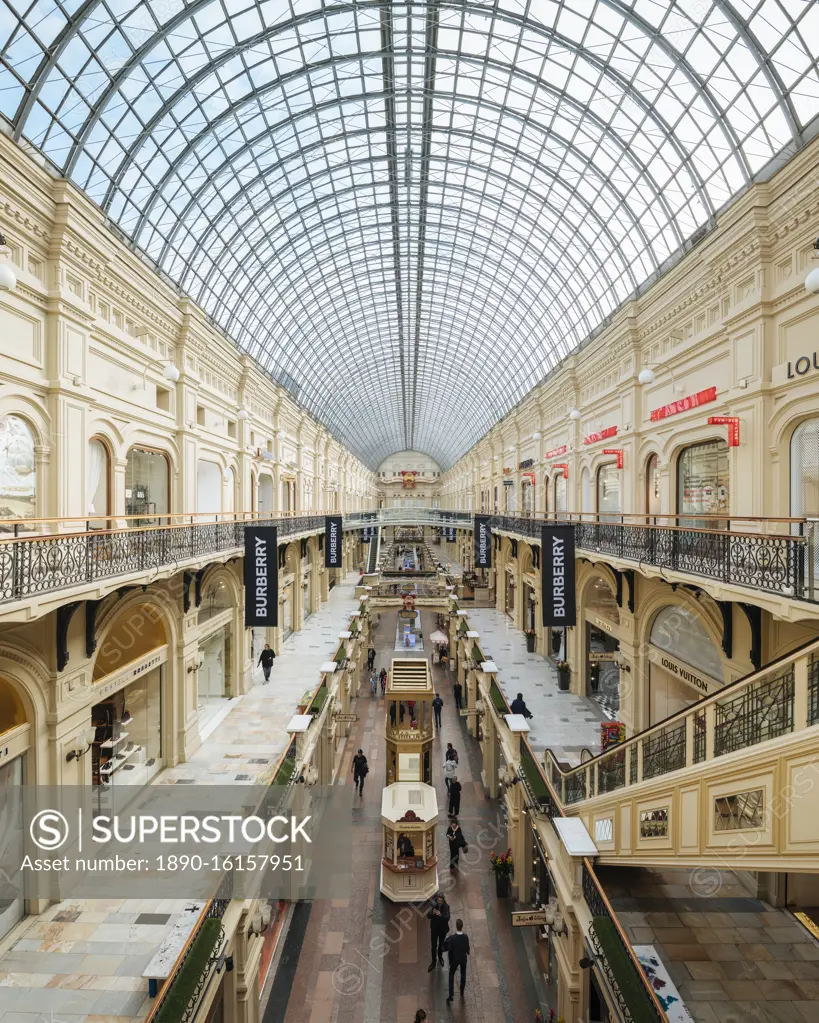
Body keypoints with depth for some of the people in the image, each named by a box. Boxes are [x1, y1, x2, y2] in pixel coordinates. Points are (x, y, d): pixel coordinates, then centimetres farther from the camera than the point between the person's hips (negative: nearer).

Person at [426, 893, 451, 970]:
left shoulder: (446, 906, -21)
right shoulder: (433, 905, -19)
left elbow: (447, 917, -29)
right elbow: (428, 916, -19)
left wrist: (440, 915, -46)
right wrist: (432, 913, -41)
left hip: (443, 928, 1)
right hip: (434, 928, -1)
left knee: (441, 944, 23)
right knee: (433, 946, 7)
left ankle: (440, 957, 50)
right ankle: (433, 962, 27)